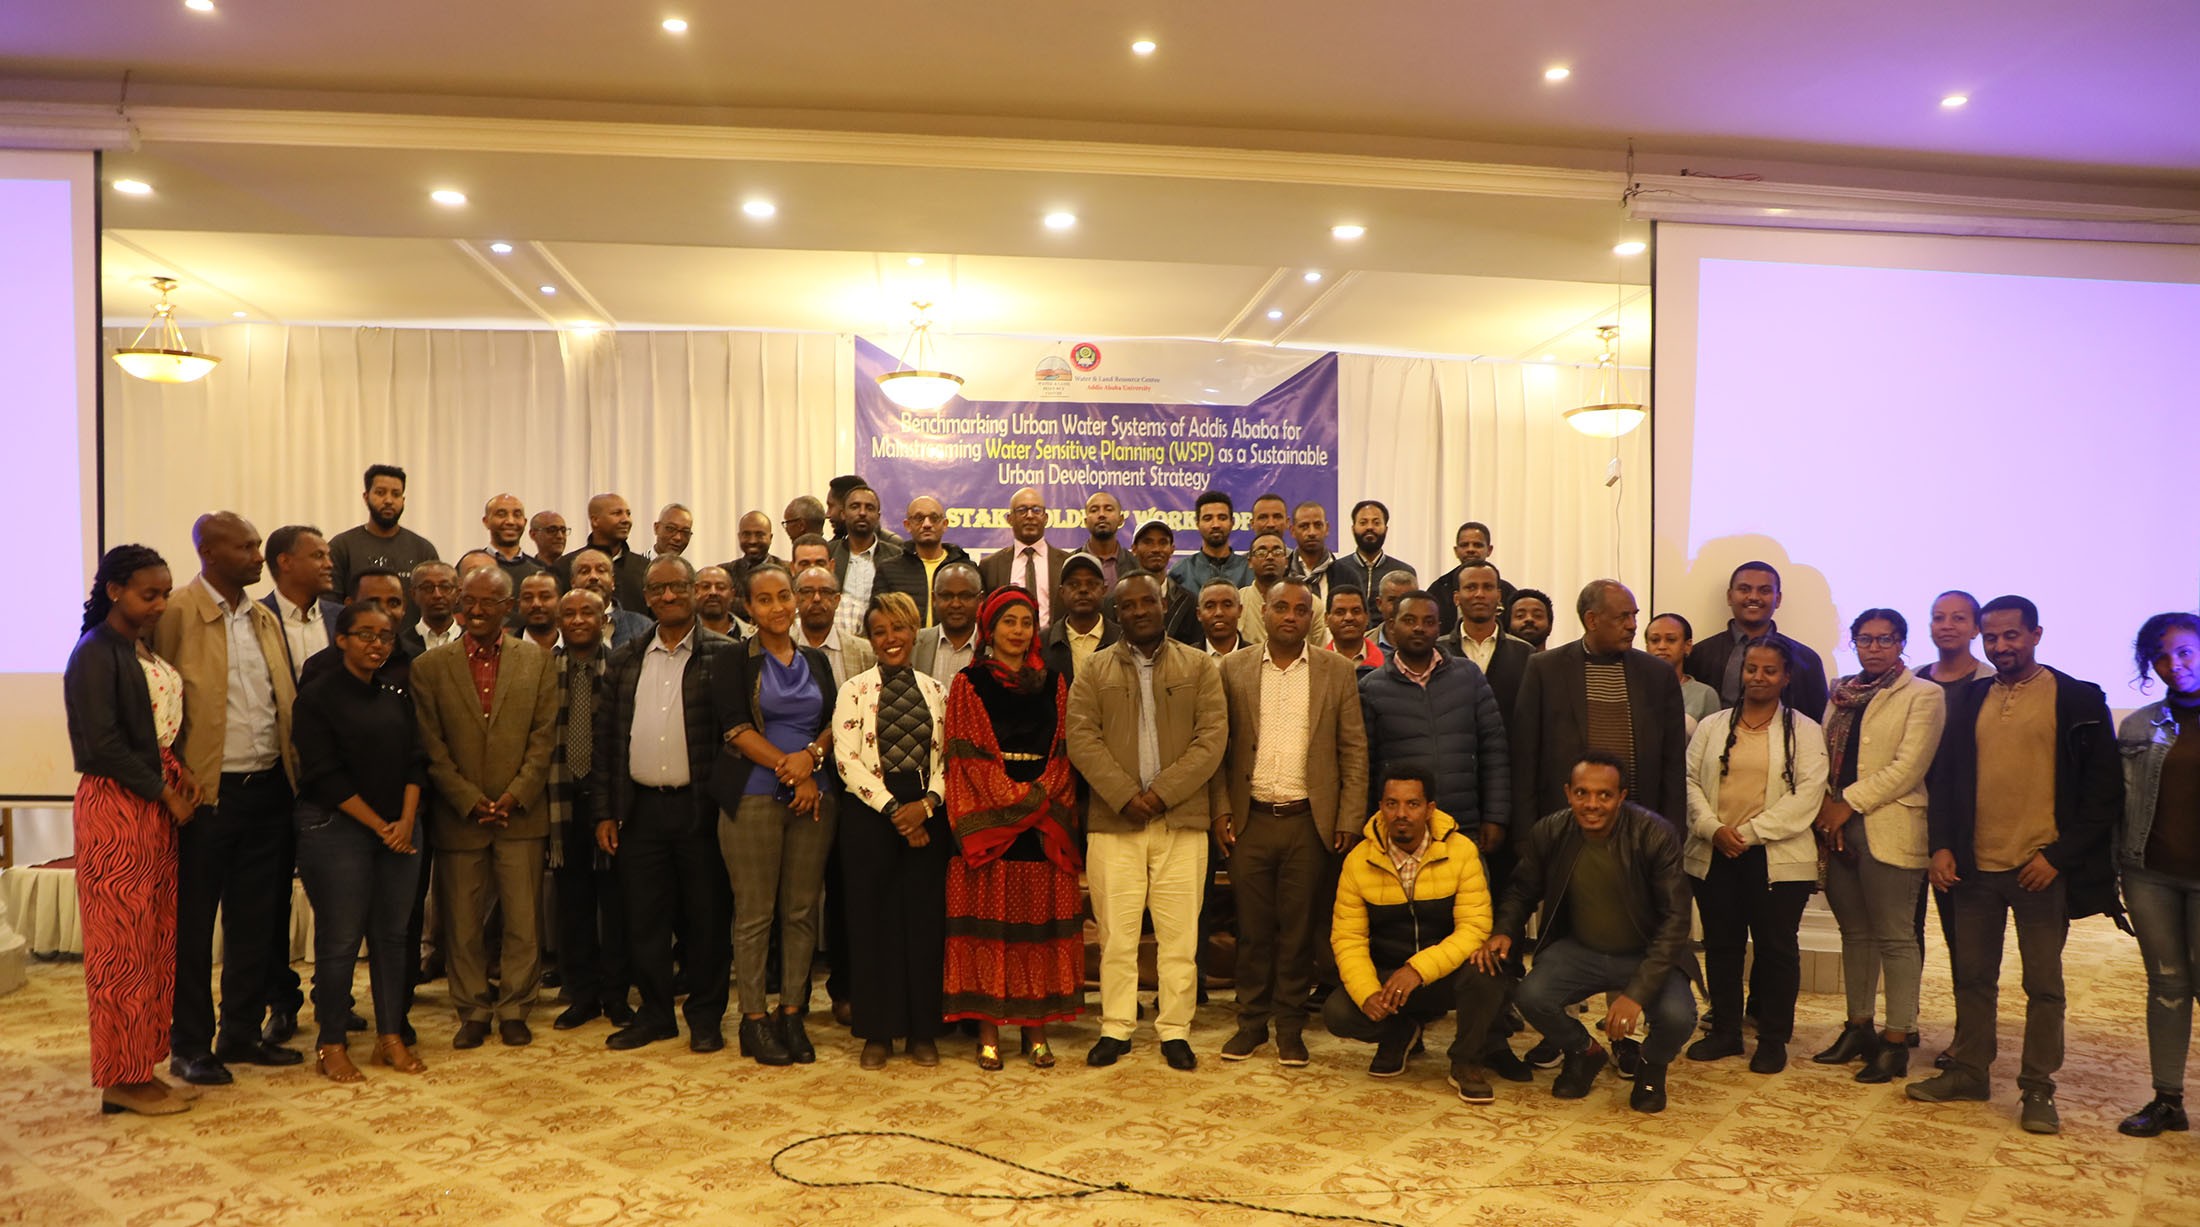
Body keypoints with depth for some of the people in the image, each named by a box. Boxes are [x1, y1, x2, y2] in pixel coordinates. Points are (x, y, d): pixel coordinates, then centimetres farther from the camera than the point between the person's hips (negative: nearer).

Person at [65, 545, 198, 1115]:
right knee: (122, 945, -2)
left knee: (155, 941, 10)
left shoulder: (145, 651, 13)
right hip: (115, 806, -8)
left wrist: (180, 774, 0)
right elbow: (103, 745, -17)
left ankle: (141, 1069, 18)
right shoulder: (96, 655, -11)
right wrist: (166, 792, -12)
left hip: (156, 806, 8)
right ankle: (121, 1078, 8)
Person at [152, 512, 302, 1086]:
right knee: (194, 924, 6)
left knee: (256, 922, 12)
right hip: (209, 792, -6)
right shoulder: (177, 614, -8)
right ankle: (191, 1046, 17)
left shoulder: (266, 620, 12)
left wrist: (294, 773, 6)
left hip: (268, 789, 6)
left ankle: (241, 1033, 24)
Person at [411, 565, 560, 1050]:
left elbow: (543, 737, 1)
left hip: (521, 812, 0)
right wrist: (470, 800, -9)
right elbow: (431, 747, -1)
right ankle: (473, 1012, 22)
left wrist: (515, 796, -9)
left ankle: (514, 1009, 17)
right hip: (458, 817, 0)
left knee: (523, 922, 3)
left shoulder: (537, 660, 4)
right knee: (462, 924, 7)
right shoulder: (429, 667, 3)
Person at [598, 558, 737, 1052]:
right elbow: (605, 737, 11)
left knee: (706, 918, 5)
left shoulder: (724, 655, -2)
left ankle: (706, 1016, 18)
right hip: (641, 808, 4)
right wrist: (605, 812, 6)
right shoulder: (624, 660, 11)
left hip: (701, 808, -4)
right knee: (643, 918, 9)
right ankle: (655, 1013, 23)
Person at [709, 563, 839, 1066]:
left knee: (802, 910, 5)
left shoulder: (816, 661, 14)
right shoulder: (734, 662, 2)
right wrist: (791, 771, -13)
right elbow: (736, 728, -7)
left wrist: (811, 756, -11)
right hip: (753, 795, -3)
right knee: (754, 913, -1)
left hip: (814, 795, 4)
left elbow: (835, 722, 10)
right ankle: (754, 1018, 9)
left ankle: (792, 1014, 14)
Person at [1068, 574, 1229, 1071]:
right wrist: (1126, 796, -12)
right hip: (1113, 819, 0)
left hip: (1182, 819, 0)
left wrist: (1161, 793, -11)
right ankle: (1116, 1028, 13)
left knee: (1179, 932, 2)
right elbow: (1082, 738, -1)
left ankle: (1174, 1030, 12)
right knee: (1116, 931, 3)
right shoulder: (1095, 669, 9)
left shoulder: (1199, 666, 7)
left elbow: (1213, 737, -2)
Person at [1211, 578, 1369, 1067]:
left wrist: (1348, 820, -1)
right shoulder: (1233, 669, 5)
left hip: (1309, 821, 0)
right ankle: (1251, 1022, 20)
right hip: (1250, 820, 1)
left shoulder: (1337, 671, 4)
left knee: (1298, 929, 6)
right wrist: (1220, 808, -2)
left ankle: (1290, 1026, 19)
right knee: (1252, 927, 7)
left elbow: (1353, 750, 4)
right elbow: (1216, 744, 5)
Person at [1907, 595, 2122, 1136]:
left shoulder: (2078, 700, -2)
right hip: (1973, 866, 4)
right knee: (1972, 976, 12)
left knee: (2043, 984, 4)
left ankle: (2038, 1088, 14)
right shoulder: (1969, 700, 10)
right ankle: (1968, 1070, 23)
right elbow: (1944, 777, 13)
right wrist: (1942, 845, 1)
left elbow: (2104, 789, -3)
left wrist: (2058, 855, -9)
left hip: (2041, 869, -4)